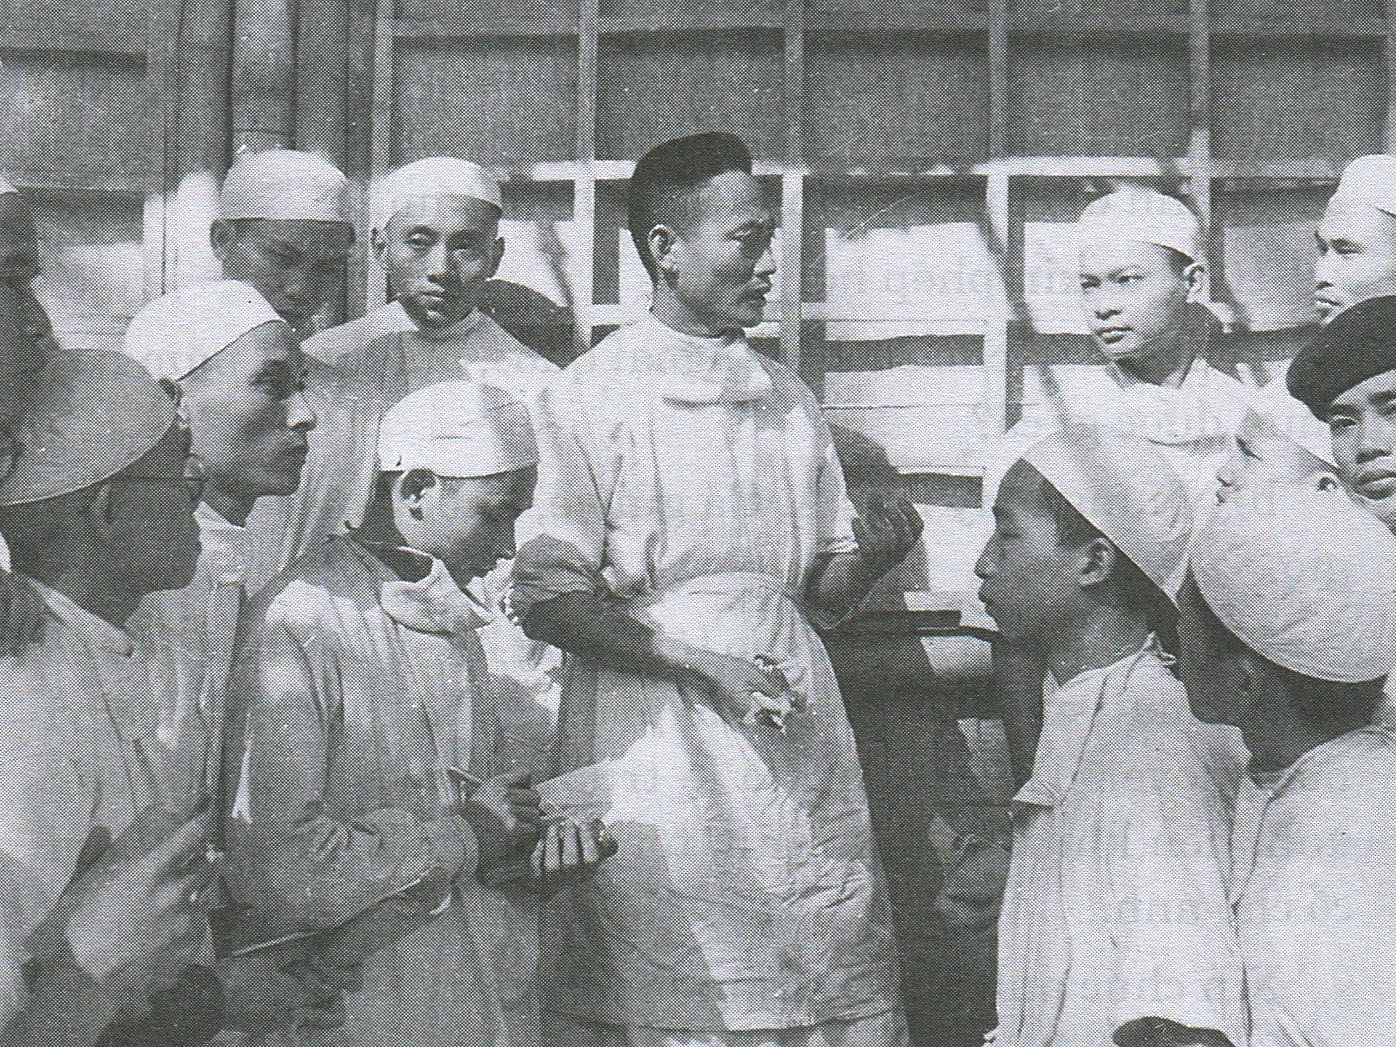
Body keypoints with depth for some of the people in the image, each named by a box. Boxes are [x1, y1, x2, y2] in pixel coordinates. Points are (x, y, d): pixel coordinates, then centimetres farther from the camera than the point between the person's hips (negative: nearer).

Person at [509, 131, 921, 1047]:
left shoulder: (788, 400, 16)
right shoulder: (590, 397, -2)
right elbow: (547, 601, -7)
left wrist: (873, 554, -4)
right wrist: (703, 662, -14)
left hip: (796, 745, 5)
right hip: (656, 750, -5)